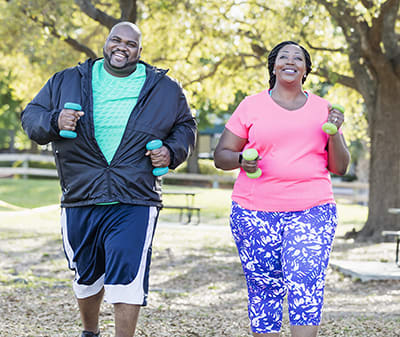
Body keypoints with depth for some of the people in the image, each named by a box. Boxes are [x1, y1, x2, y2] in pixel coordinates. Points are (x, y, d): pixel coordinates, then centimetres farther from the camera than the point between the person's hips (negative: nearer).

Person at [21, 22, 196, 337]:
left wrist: (172, 151, -2)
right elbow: (31, 116, 9)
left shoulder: (165, 88, 8)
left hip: (134, 204, -2)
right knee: (86, 276, 16)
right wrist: (54, 122, -14)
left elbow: (185, 125, 19)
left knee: (127, 280, -13)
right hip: (79, 203, 2)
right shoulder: (67, 82, 8)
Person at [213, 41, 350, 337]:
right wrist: (241, 160, -12)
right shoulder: (251, 106, 9)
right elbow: (221, 155, 10)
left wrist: (334, 133, -5)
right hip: (255, 212, 0)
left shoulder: (322, 109, 12)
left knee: (306, 286, -17)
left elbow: (340, 168, 12)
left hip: (311, 212, 0)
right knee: (264, 290, 0)